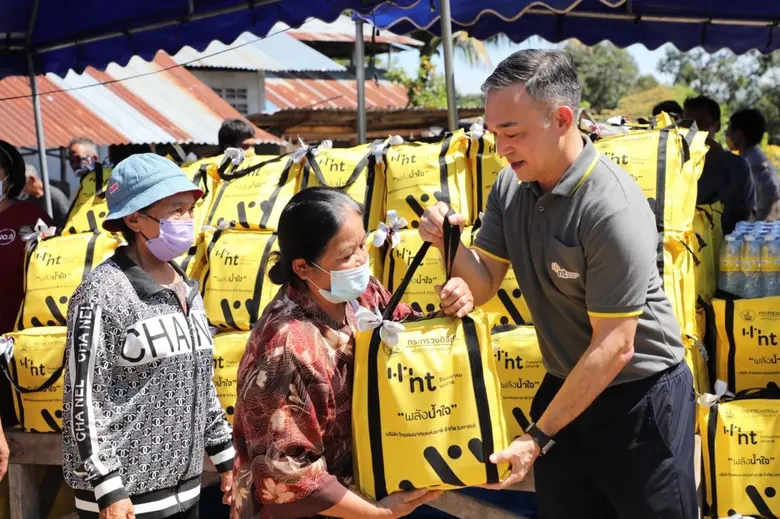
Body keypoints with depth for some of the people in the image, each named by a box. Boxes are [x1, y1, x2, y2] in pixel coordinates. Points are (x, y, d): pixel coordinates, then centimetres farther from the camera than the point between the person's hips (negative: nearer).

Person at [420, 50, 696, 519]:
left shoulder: (613, 209, -27)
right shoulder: (510, 186, -4)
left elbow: (613, 349, -24)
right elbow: (483, 287, 3)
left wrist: (538, 437, -19)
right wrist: (450, 245, -19)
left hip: (641, 397, -6)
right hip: (566, 387, 7)